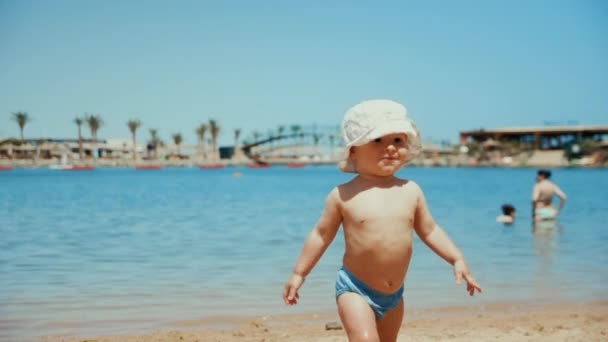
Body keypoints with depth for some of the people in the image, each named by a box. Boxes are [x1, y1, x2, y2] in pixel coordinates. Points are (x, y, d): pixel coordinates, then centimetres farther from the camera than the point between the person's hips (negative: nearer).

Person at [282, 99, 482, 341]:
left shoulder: (411, 191, -1)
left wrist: (457, 260, 3)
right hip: (355, 289, -5)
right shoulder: (344, 195, -10)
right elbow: (322, 235, -1)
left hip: (393, 294, 5)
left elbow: (429, 231, 10)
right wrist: (299, 273, 2)